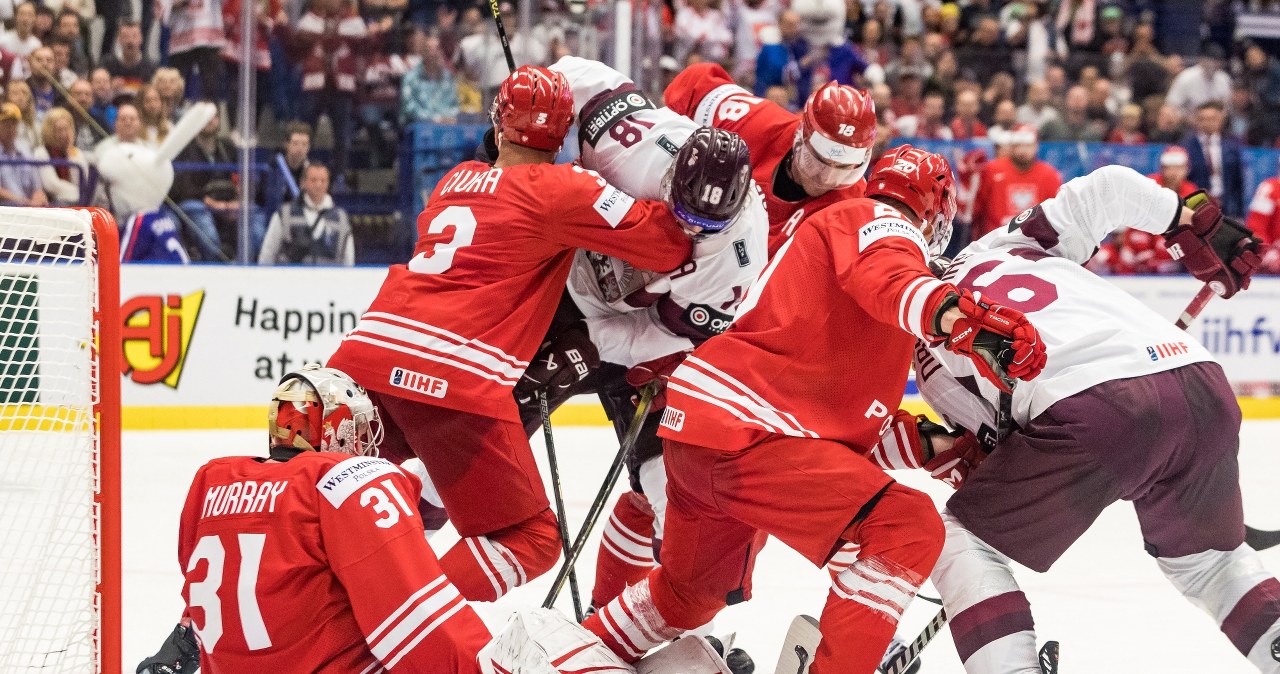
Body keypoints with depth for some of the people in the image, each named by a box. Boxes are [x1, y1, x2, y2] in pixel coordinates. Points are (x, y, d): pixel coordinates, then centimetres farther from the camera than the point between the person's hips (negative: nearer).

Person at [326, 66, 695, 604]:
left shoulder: (455, 180, 22)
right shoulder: (560, 188, 3)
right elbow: (665, 244, -2)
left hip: (364, 352, 6)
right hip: (456, 379, -6)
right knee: (529, 539, 4)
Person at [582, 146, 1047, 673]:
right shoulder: (882, 222, 1)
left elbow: (854, 417, 24)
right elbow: (888, 280, -27)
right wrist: (965, 318, -43)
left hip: (695, 431, 11)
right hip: (747, 431, -11)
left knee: (694, 592, 32)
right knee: (910, 528, -15)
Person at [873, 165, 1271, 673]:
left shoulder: (931, 359, 20)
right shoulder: (1005, 245, 30)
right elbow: (1111, 187, 20)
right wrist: (1197, 227, 31)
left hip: (1093, 408, -5)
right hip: (1201, 384, 5)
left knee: (961, 542, 15)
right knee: (1210, 557, 31)